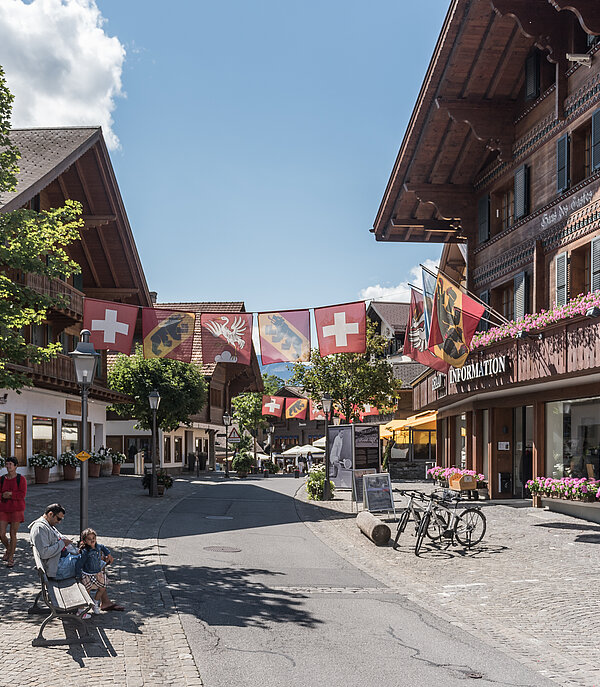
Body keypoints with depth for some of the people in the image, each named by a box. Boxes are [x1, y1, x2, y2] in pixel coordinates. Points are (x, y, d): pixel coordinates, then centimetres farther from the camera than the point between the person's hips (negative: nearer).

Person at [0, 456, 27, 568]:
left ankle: (11, 558, 13)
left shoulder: (21, 479, -5)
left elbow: (22, 494, -12)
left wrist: (10, 494, -17)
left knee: (13, 534, -1)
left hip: (17, 510, -3)